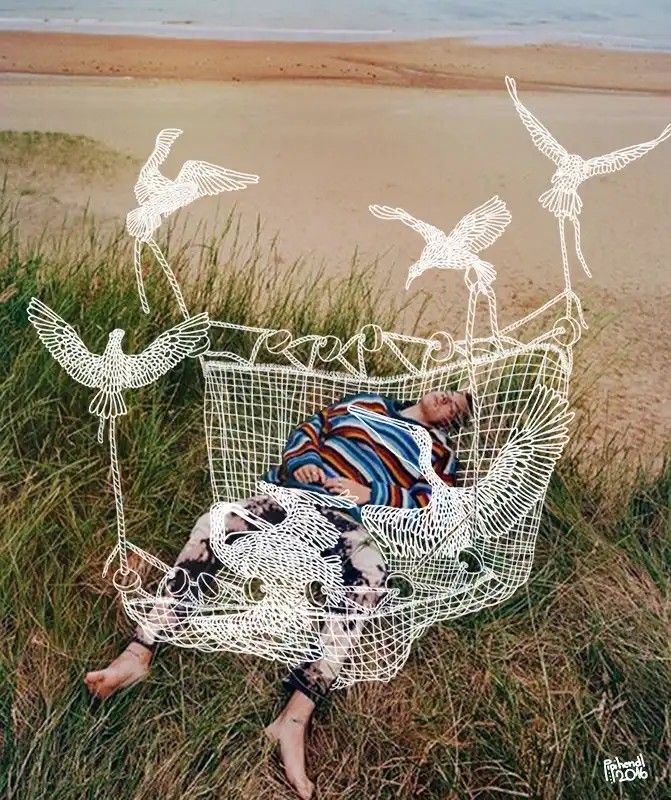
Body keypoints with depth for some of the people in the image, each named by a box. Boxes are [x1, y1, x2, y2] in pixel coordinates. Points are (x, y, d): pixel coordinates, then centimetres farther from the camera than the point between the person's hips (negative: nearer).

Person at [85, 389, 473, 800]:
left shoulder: (440, 454, 22)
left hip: (348, 516, -3)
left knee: (370, 573, -37)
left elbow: (430, 500, 3)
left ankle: (295, 718, -42)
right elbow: (308, 430, 23)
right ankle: (140, 651, -20)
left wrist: (370, 493, -11)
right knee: (213, 525, -23)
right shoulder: (368, 403, 29)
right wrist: (301, 463, 1)